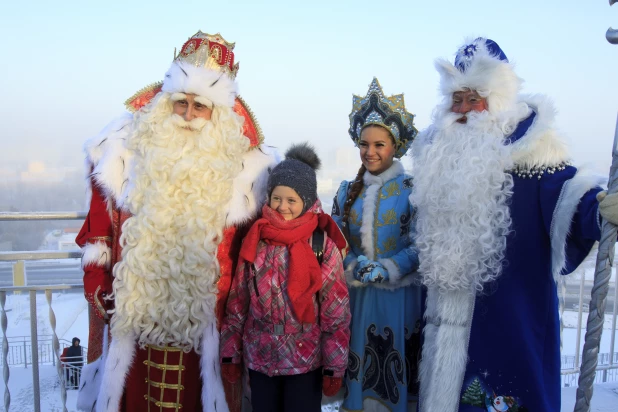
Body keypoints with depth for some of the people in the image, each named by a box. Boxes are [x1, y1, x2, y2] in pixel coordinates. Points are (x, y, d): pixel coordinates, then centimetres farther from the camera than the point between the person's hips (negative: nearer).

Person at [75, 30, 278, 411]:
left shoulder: (243, 164, -5)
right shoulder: (129, 147, 0)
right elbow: (98, 226, 7)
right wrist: (97, 285, 5)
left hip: (204, 320, -1)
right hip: (134, 313, 2)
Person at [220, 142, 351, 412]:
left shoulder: (324, 248, -10)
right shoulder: (254, 242, -3)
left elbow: (336, 313, -7)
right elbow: (237, 302, 3)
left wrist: (334, 366, -6)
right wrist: (231, 352, 4)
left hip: (306, 360, -2)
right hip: (259, 358, 3)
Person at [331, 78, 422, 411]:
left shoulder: (412, 189, -3)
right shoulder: (348, 191, 9)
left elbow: (421, 245, -8)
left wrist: (385, 270, -19)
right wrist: (354, 268, -13)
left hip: (399, 295, -3)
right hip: (355, 295, 3)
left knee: (394, 370, 6)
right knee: (358, 369, 11)